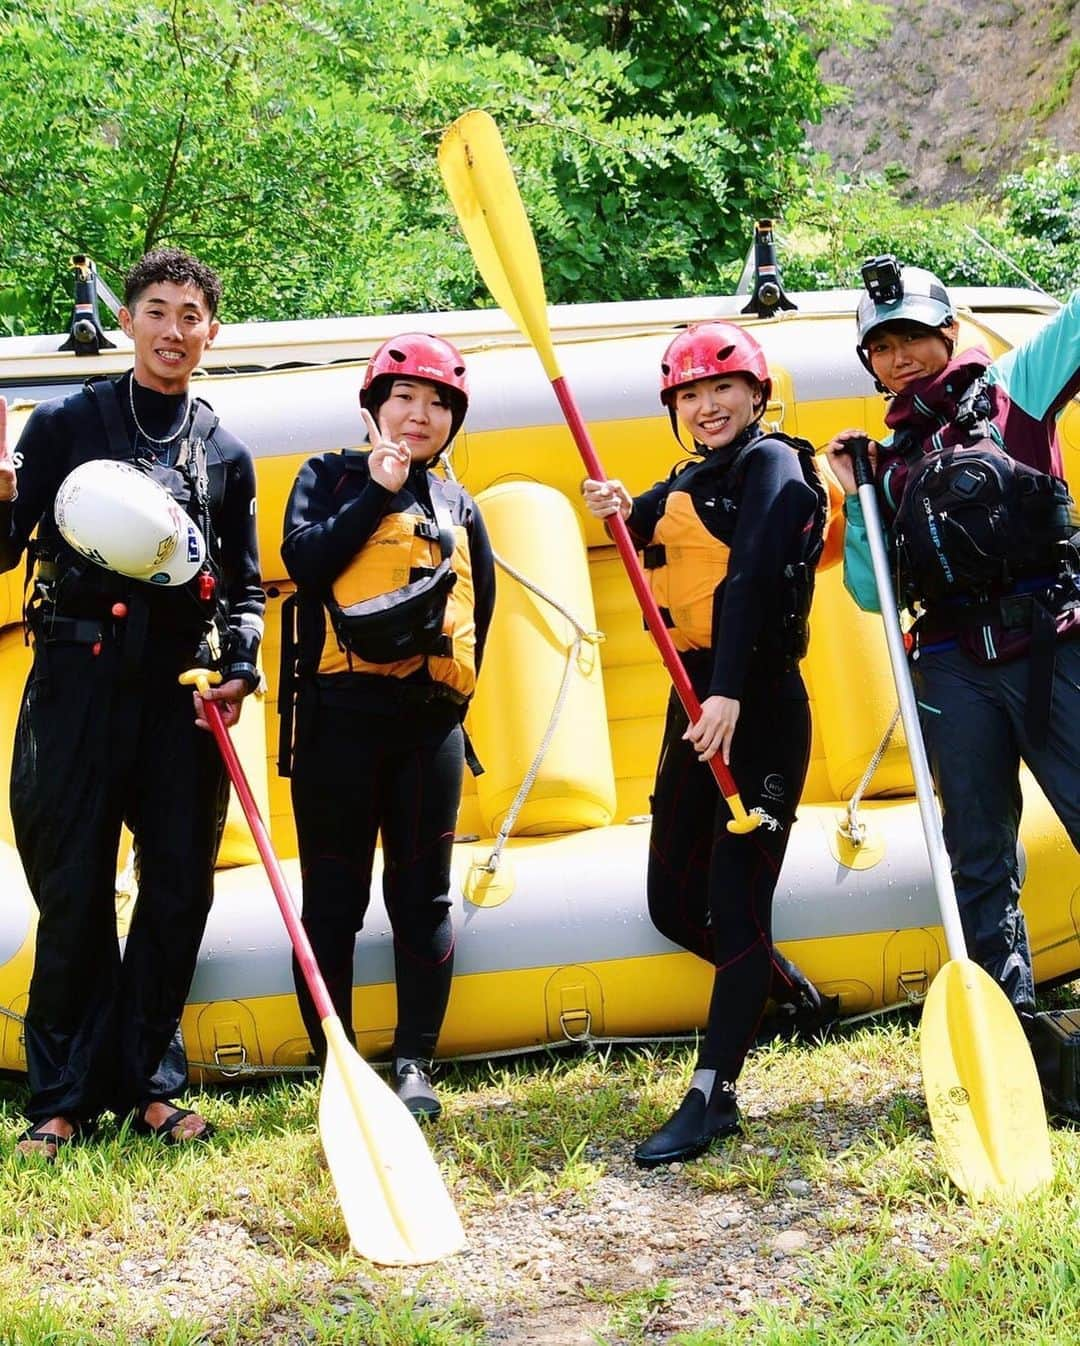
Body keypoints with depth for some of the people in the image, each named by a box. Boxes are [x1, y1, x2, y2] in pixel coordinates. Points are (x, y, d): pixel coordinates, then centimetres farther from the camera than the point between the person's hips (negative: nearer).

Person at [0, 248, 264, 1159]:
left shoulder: (225, 454, 15)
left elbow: (244, 587, 17)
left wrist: (241, 666, 0)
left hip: (183, 691, 3)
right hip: (78, 681, -3)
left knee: (179, 890, 4)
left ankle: (148, 1082, 17)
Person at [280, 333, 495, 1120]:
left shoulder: (458, 506, 17)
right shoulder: (331, 478, 7)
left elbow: (480, 605, 19)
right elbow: (303, 558, -10)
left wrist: (457, 679, 8)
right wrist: (378, 492, -8)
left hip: (430, 720, 3)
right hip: (340, 713, -3)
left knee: (424, 896, 3)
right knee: (333, 898, 0)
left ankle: (416, 1062, 9)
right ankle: (334, 1064, 7)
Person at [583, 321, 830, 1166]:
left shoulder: (774, 465, -7)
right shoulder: (685, 485, 17)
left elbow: (754, 576, -21)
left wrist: (730, 692, -33)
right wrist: (624, 516, -3)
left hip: (758, 701, -8)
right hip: (695, 699, 8)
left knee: (736, 899, -8)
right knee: (674, 901, 11)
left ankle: (713, 1097, -5)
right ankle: (786, 994, 36)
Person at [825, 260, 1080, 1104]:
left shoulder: (1012, 387, 8)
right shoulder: (890, 459, 18)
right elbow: (874, 595, 17)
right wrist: (858, 501, 5)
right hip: (955, 669, 4)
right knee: (980, 862, 6)